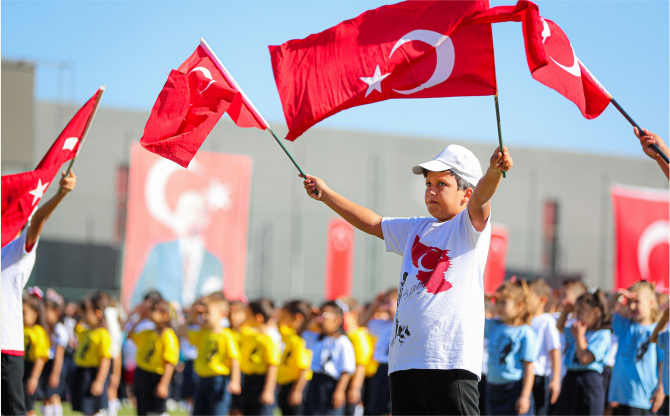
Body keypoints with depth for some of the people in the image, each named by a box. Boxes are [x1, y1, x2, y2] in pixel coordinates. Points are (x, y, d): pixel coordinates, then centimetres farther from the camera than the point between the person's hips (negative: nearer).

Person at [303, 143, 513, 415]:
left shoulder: (469, 226, 2)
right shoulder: (415, 230, 23)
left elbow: (480, 199, -18)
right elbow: (373, 223, 34)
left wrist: (494, 172, -41)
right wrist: (326, 194, 37)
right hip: (405, 359, 7)